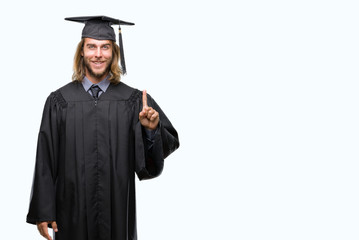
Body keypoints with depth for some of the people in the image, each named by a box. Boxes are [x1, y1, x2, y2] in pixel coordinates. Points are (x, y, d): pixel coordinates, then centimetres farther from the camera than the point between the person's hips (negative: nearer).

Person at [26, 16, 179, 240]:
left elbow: (169, 144, -3)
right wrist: (43, 213, -4)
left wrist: (152, 129, -23)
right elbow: (45, 161, -1)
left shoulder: (134, 100, 0)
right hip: (73, 211, 0)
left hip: (118, 211, 1)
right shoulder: (60, 101, -1)